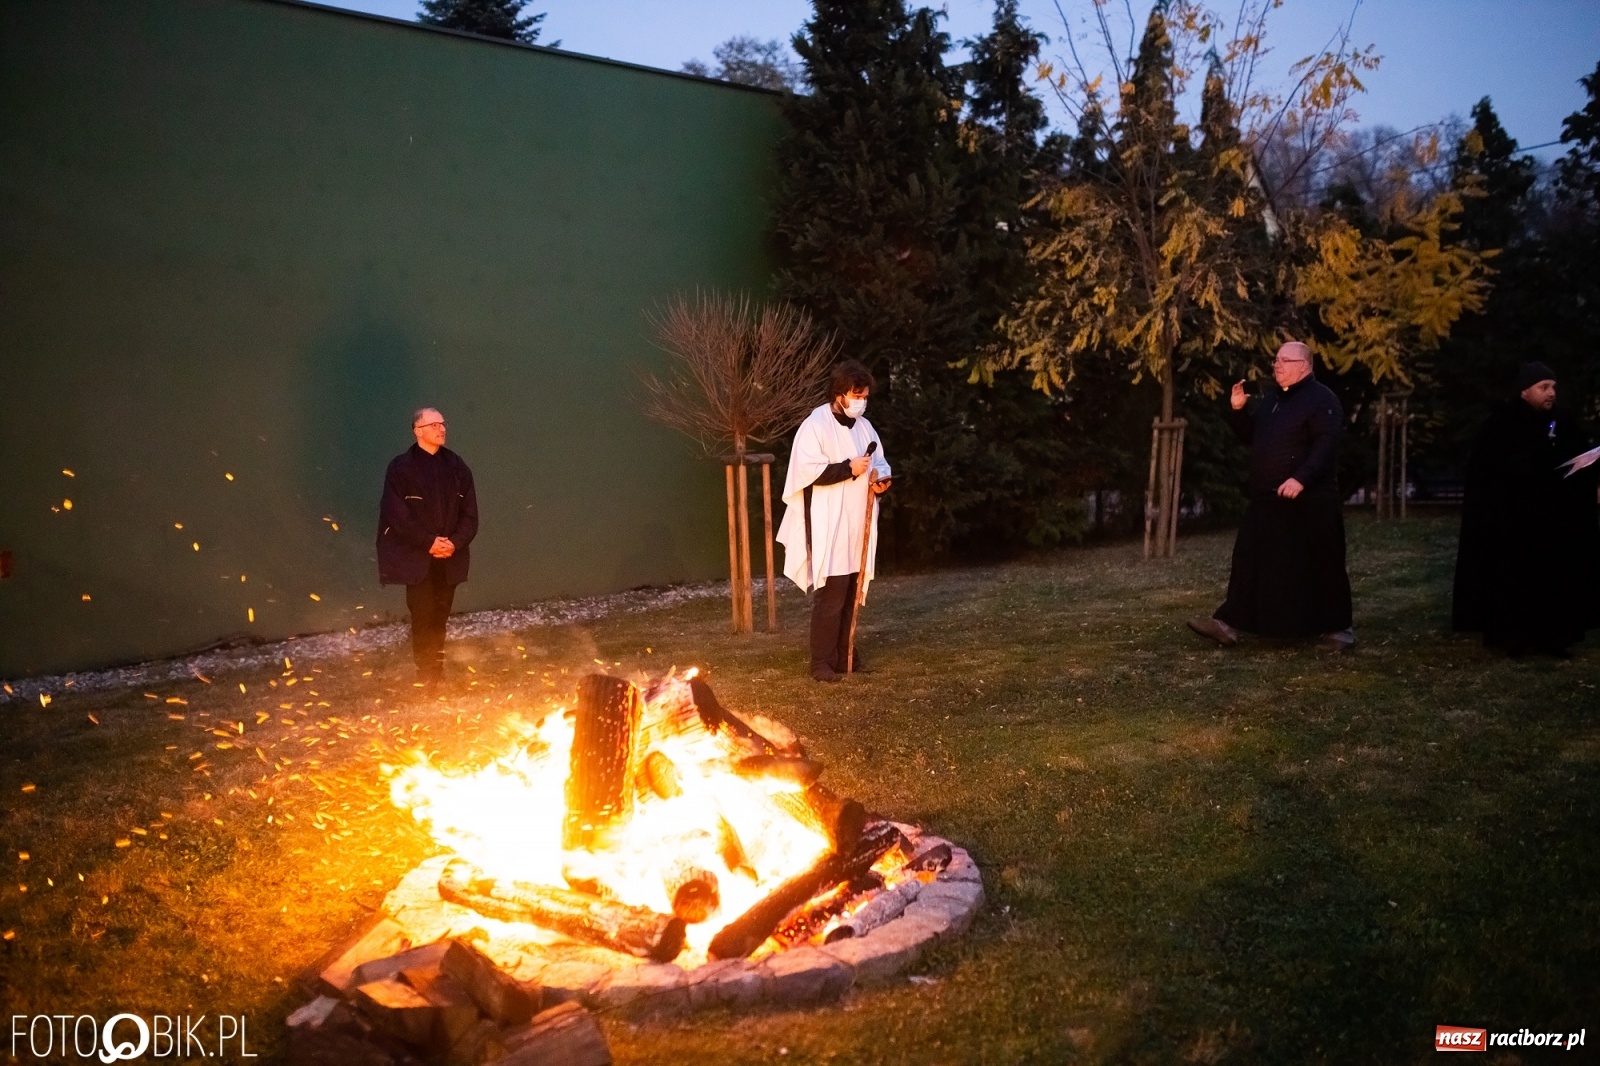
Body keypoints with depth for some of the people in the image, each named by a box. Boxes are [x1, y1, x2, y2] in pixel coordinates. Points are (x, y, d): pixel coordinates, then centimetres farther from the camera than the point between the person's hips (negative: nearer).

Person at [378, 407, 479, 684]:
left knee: (440, 615, 7)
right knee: (423, 614, -6)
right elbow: (396, 514, -11)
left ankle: (437, 672, 18)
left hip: (450, 556, 4)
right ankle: (426, 676, 3)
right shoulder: (402, 467, -6)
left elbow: (470, 511, 6)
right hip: (416, 557, -4)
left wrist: (455, 542, -9)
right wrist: (429, 542, -14)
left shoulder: (455, 465, 6)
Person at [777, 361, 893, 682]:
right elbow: (806, 470, -19)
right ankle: (822, 662, 1)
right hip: (828, 527, -7)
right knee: (830, 595, -7)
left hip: (857, 525, 7)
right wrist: (848, 468, -21)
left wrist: (882, 477, 0)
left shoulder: (864, 426, 13)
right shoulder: (815, 425, -10)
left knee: (850, 593, 11)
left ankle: (844, 655, 19)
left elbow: (879, 461, 23)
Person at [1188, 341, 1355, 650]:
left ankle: (1336, 627, 14)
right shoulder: (1271, 397, 16)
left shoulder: (1321, 400, -10)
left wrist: (1301, 479, -32)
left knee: (1322, 565, 2)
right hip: (1267, 499, 8)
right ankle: (1230, 623, 5)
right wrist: (1237, 410, 4)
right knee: (1250, 560, 4)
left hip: (1309, 501, -8)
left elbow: (1326, 445, -21)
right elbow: (1250, 435, 21)